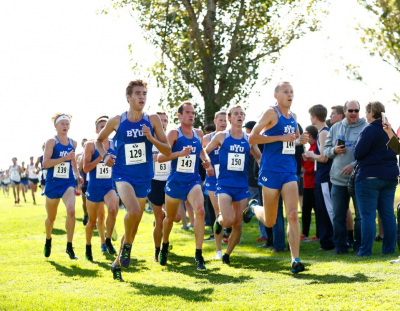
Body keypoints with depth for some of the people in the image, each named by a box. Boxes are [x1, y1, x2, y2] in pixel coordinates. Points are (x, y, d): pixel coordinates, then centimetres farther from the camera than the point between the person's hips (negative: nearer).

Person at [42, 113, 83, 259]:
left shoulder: (73, 143, 7)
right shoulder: (52, 142, -6)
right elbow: (45, 163, -17)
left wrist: (77, 175, 10)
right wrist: (65, 158, -23)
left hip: (68, 183, 2)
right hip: (53, 183, -2)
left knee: (71, 211, -23)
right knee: (51, 217, 13)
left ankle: (69, 247, -15)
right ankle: (48, 241, 43)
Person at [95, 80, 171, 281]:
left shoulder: (152, 120, 0)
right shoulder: (116, 121, -1)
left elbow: (167, 151, 1)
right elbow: (99, 140, 16)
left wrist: (151, 138, -16)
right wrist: (104, 156, -3)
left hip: (144, 178, 3)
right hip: (123, 175, -3)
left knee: (134, 225, 10)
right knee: (133, 211, -30)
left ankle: (117, 263, 29)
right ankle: (127, 244, -3)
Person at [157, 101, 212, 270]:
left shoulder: (199, 134, 6)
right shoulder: (174, 133, -8)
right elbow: (160, 157, -16)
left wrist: (206, 161, 7)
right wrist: (179, 153, -29)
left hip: (193, 181, 2)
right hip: (175, 182, -2)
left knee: (200, 211, -24)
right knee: (170, 218, 15)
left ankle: (198, 255, -20)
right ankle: (164, 247, 46)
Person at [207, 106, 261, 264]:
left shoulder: (249, 139, 6)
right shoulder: (221, 137, 0)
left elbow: (259, 157, 16)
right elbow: (204, 152, 8)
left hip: (242, 186, 3)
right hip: (224, 184, -3)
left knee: (238, 224, 4)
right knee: (228, 220, -21)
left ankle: (227, 255, 23)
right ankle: (219, 219, 16)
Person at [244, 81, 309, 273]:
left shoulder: (293, 116, 14)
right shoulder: (272, 113, -7)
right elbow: (252, 138, -14)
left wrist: (301, 140, 8)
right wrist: (281, 137, -18)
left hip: (289, 171, 5)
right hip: (271, 171, -5)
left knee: (293, 215, -11)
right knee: (270, 222, 7)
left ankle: (295, 260, -12)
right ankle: (253, 208, 40)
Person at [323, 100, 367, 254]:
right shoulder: (335, 128, 11)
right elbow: (325, 149, 16)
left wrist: (354, 165, -20)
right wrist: (334, 150, -6)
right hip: (338, 178, 4)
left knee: (361, 215, -1)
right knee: (338, 216, 8)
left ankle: (359, 246, 9)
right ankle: (340, 246, 16)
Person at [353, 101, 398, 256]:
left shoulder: (369, 130, -14)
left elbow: (358, 154, -14)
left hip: (369, 177, -7)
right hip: (390, 175, 8)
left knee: (368, 215, -6)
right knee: (388, 214, 10)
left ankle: (365, 251, -7)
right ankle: (389, 248, 11)